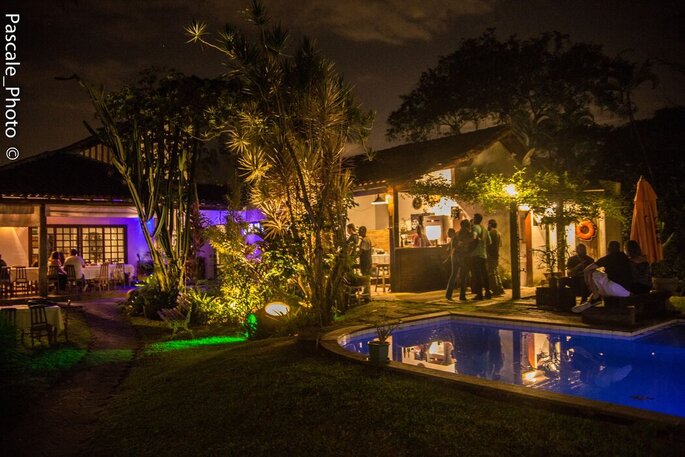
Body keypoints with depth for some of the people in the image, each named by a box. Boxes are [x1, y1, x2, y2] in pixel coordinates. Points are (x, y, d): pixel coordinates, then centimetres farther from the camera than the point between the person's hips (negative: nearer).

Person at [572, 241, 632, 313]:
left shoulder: (609, 258, -1)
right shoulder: (625, 258, 18)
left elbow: (587, 269, -2)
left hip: (616, 289, -8)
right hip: (628, 292, 8)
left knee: (591, 274, -1)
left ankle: (596, 298, 3)